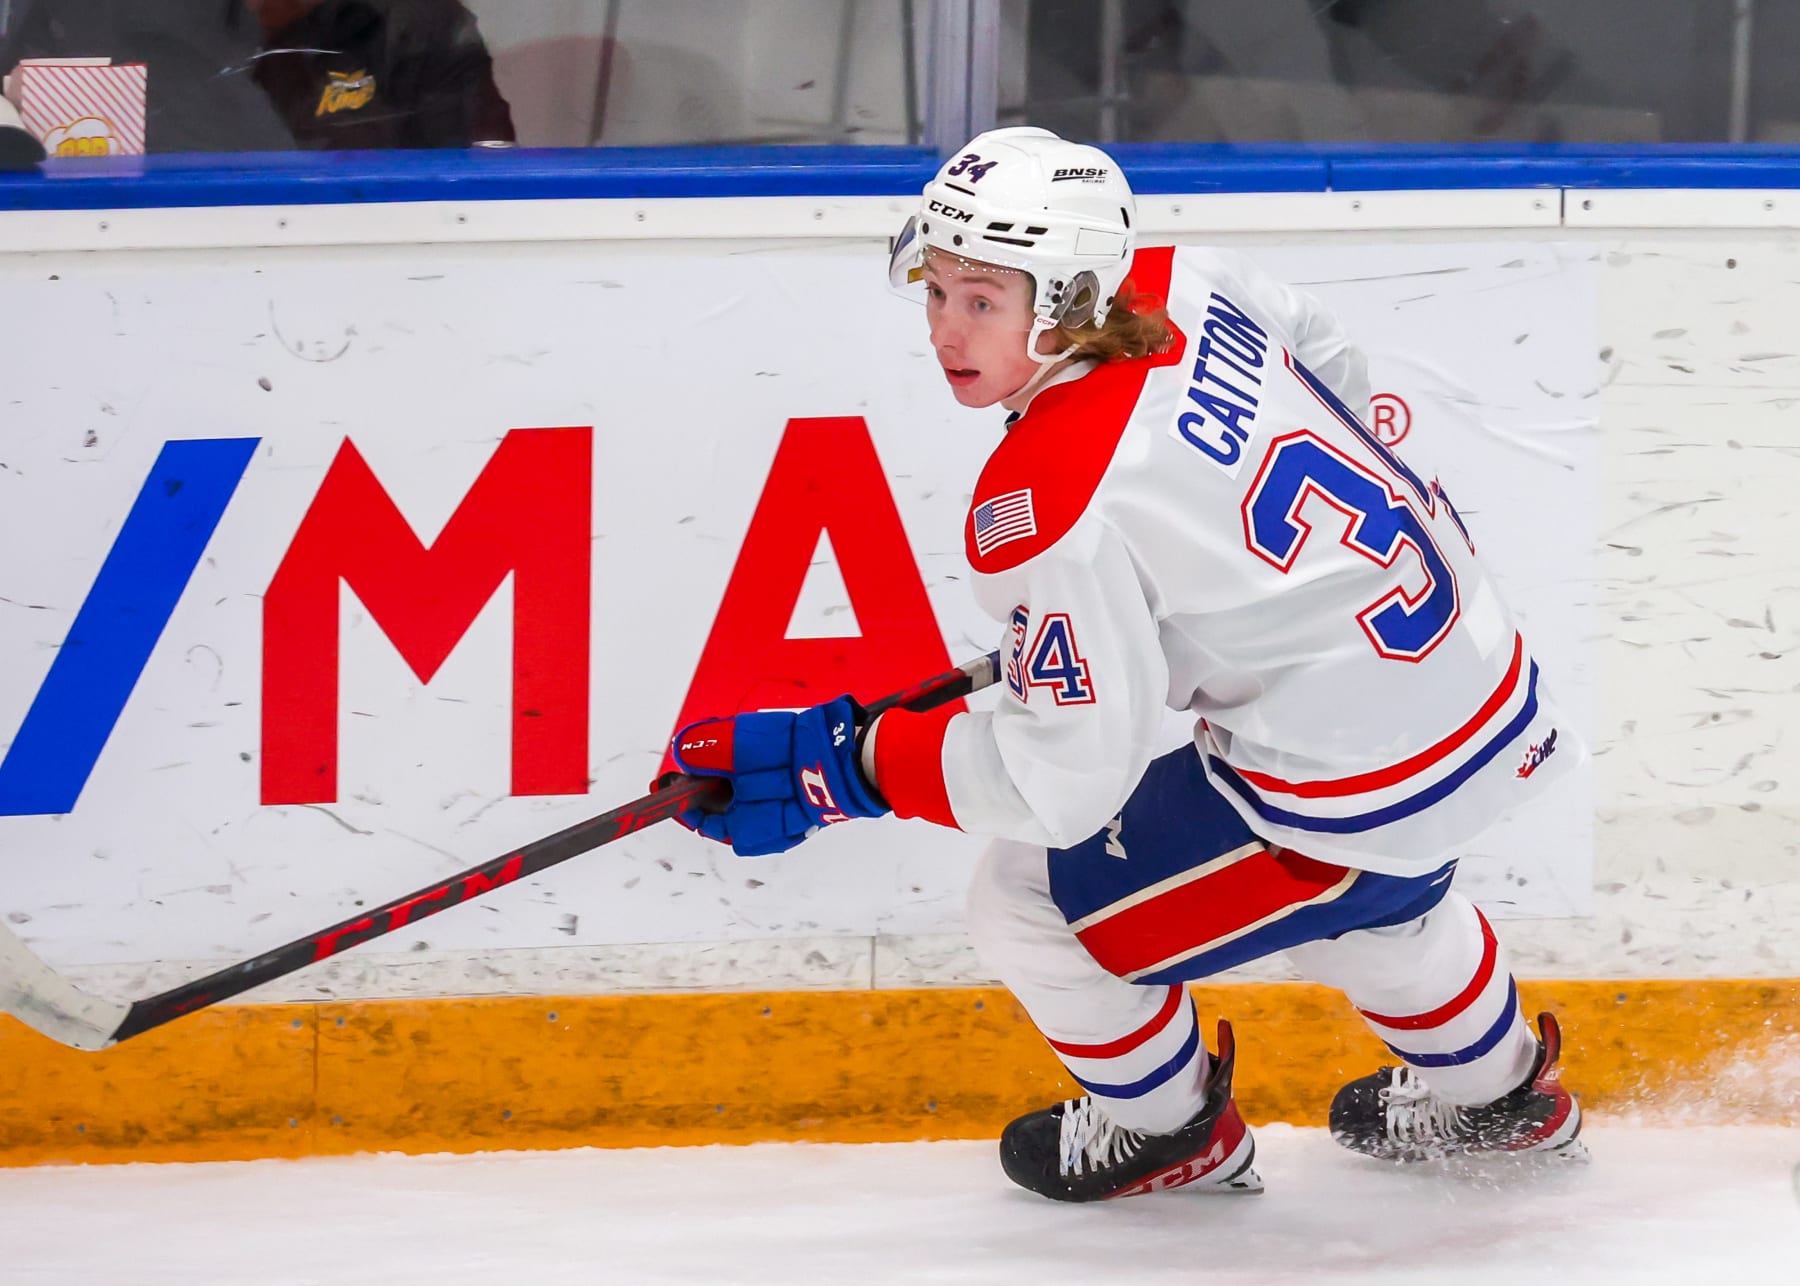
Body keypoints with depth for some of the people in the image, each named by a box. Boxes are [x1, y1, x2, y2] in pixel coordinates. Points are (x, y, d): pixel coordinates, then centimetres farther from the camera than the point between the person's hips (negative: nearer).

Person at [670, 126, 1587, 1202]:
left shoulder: (1047, 506, -27)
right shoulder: (1186, 286, -5)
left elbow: (1068, 779, -23)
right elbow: (1327, 364, 18)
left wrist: (842, 766, -17)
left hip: (1360, 802, -9)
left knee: (1027, 908, 8)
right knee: (1356, 888, 40)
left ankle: (1168, 1132, 34)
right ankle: (1498, 1094, 63)